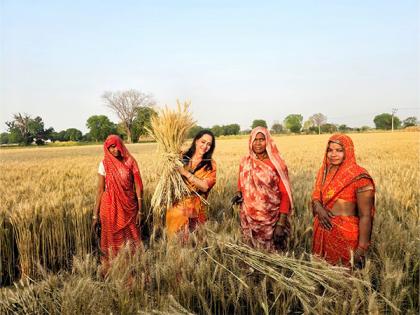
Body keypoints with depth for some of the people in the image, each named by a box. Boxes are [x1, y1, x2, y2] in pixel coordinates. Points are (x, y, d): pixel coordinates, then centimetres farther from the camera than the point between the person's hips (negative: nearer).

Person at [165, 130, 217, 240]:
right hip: (176, 203, 1)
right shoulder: (182, 158, 2)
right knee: (175, 237, 0)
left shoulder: (210, 164, -1)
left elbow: (205, 187, -12)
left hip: (195, 207, -1)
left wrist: (186, 173, -17)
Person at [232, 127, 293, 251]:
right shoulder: (245, 162, 2)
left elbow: (285, 194, -9)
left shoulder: (276, 164, -9)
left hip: (271, 219, -3)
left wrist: (281, 223, -15)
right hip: (249, 219, 3)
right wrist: (239, 193, -6)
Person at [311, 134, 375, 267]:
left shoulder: (358, 176, -16)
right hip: (323, 232, 6)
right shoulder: (324, 170, 2)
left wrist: (361, 249, -18)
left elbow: (365, 216, -16)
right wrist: (318, 207, -14)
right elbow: (316, 195, 9)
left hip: (345, 234, -5)